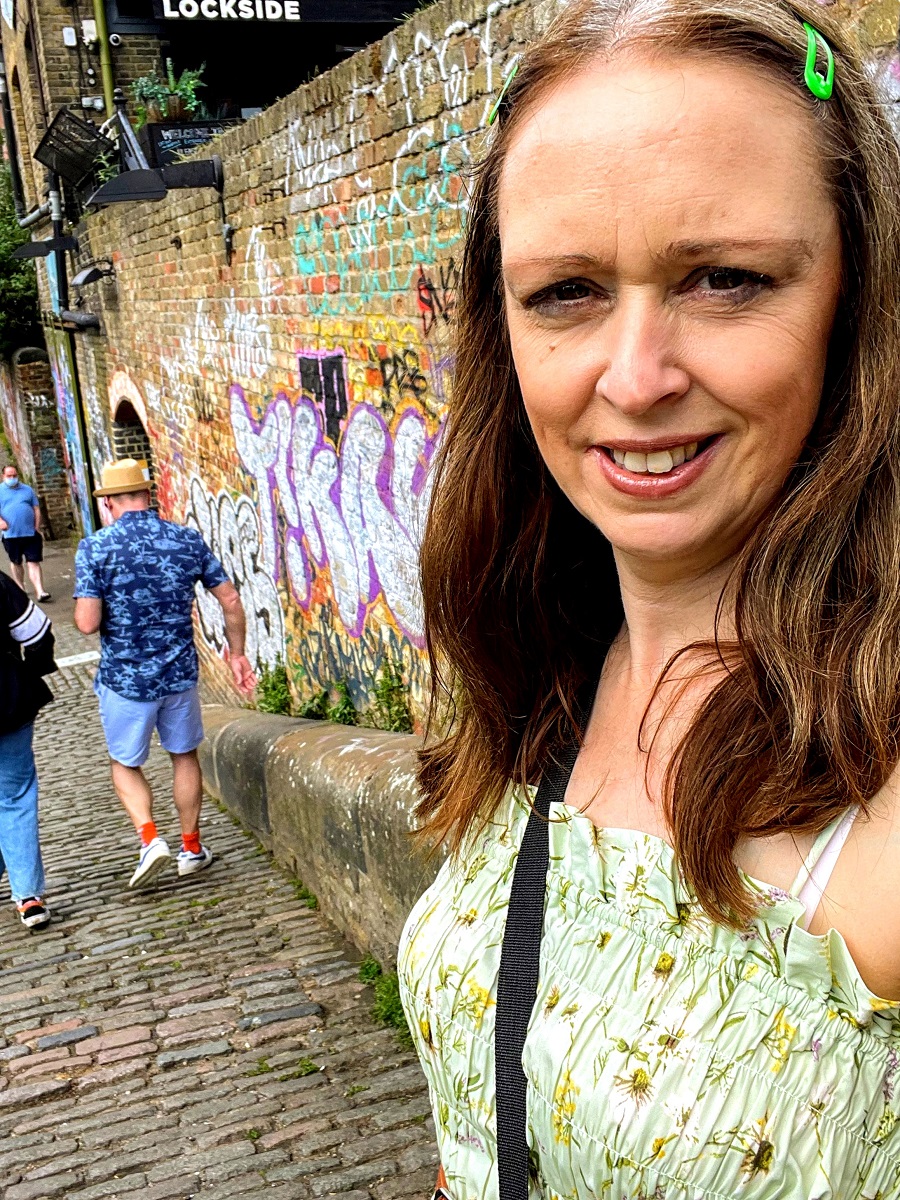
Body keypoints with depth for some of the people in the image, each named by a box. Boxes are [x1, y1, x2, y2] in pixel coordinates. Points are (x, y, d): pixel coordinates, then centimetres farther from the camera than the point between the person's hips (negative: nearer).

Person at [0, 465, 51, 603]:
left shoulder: (27, 490, 12)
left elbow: (36, 509, 12)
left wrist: (37, 528, 3)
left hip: (31, 533, 1)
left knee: (34, 563, -5)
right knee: (16, 563, 12)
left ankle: (39, 592, -11)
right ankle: (20, 588, 27)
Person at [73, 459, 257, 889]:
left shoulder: (94, 548, -12)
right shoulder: (187, 539, -2)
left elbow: (87, 623, -18)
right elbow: (230, 601, 0)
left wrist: (85, 608, 6)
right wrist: (236, 654, 12)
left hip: (124, 679, -2)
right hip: (179, 674, 3)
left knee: (125, 764, 18)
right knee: (184, 756, 21)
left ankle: (150, 839, 1)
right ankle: (191, 847, 29)